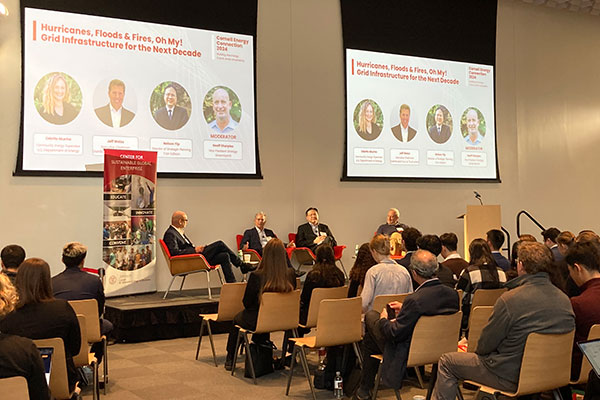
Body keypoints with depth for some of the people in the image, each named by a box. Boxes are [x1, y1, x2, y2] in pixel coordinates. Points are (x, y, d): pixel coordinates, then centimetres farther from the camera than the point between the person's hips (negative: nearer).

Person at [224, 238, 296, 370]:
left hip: (256, 322, -3)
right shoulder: (290, 274, -16)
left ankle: (230, 359, 41)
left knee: (237, 318, 30)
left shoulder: (257, 276, -27)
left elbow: (246, 303, -14)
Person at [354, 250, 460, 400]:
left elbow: (395, 334, -25)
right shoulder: (452, 294, -10)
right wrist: (404, 308, 14)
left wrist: (383, 319, -5)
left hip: (408, 354, -7)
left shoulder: (415, 300, -33)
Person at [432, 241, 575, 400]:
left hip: (511, 377, -7)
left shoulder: (510, 299, -25)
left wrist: (478, 351, 10)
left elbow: (486, 344, -14)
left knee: (446, 362, 8)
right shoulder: (565, 300, -6)